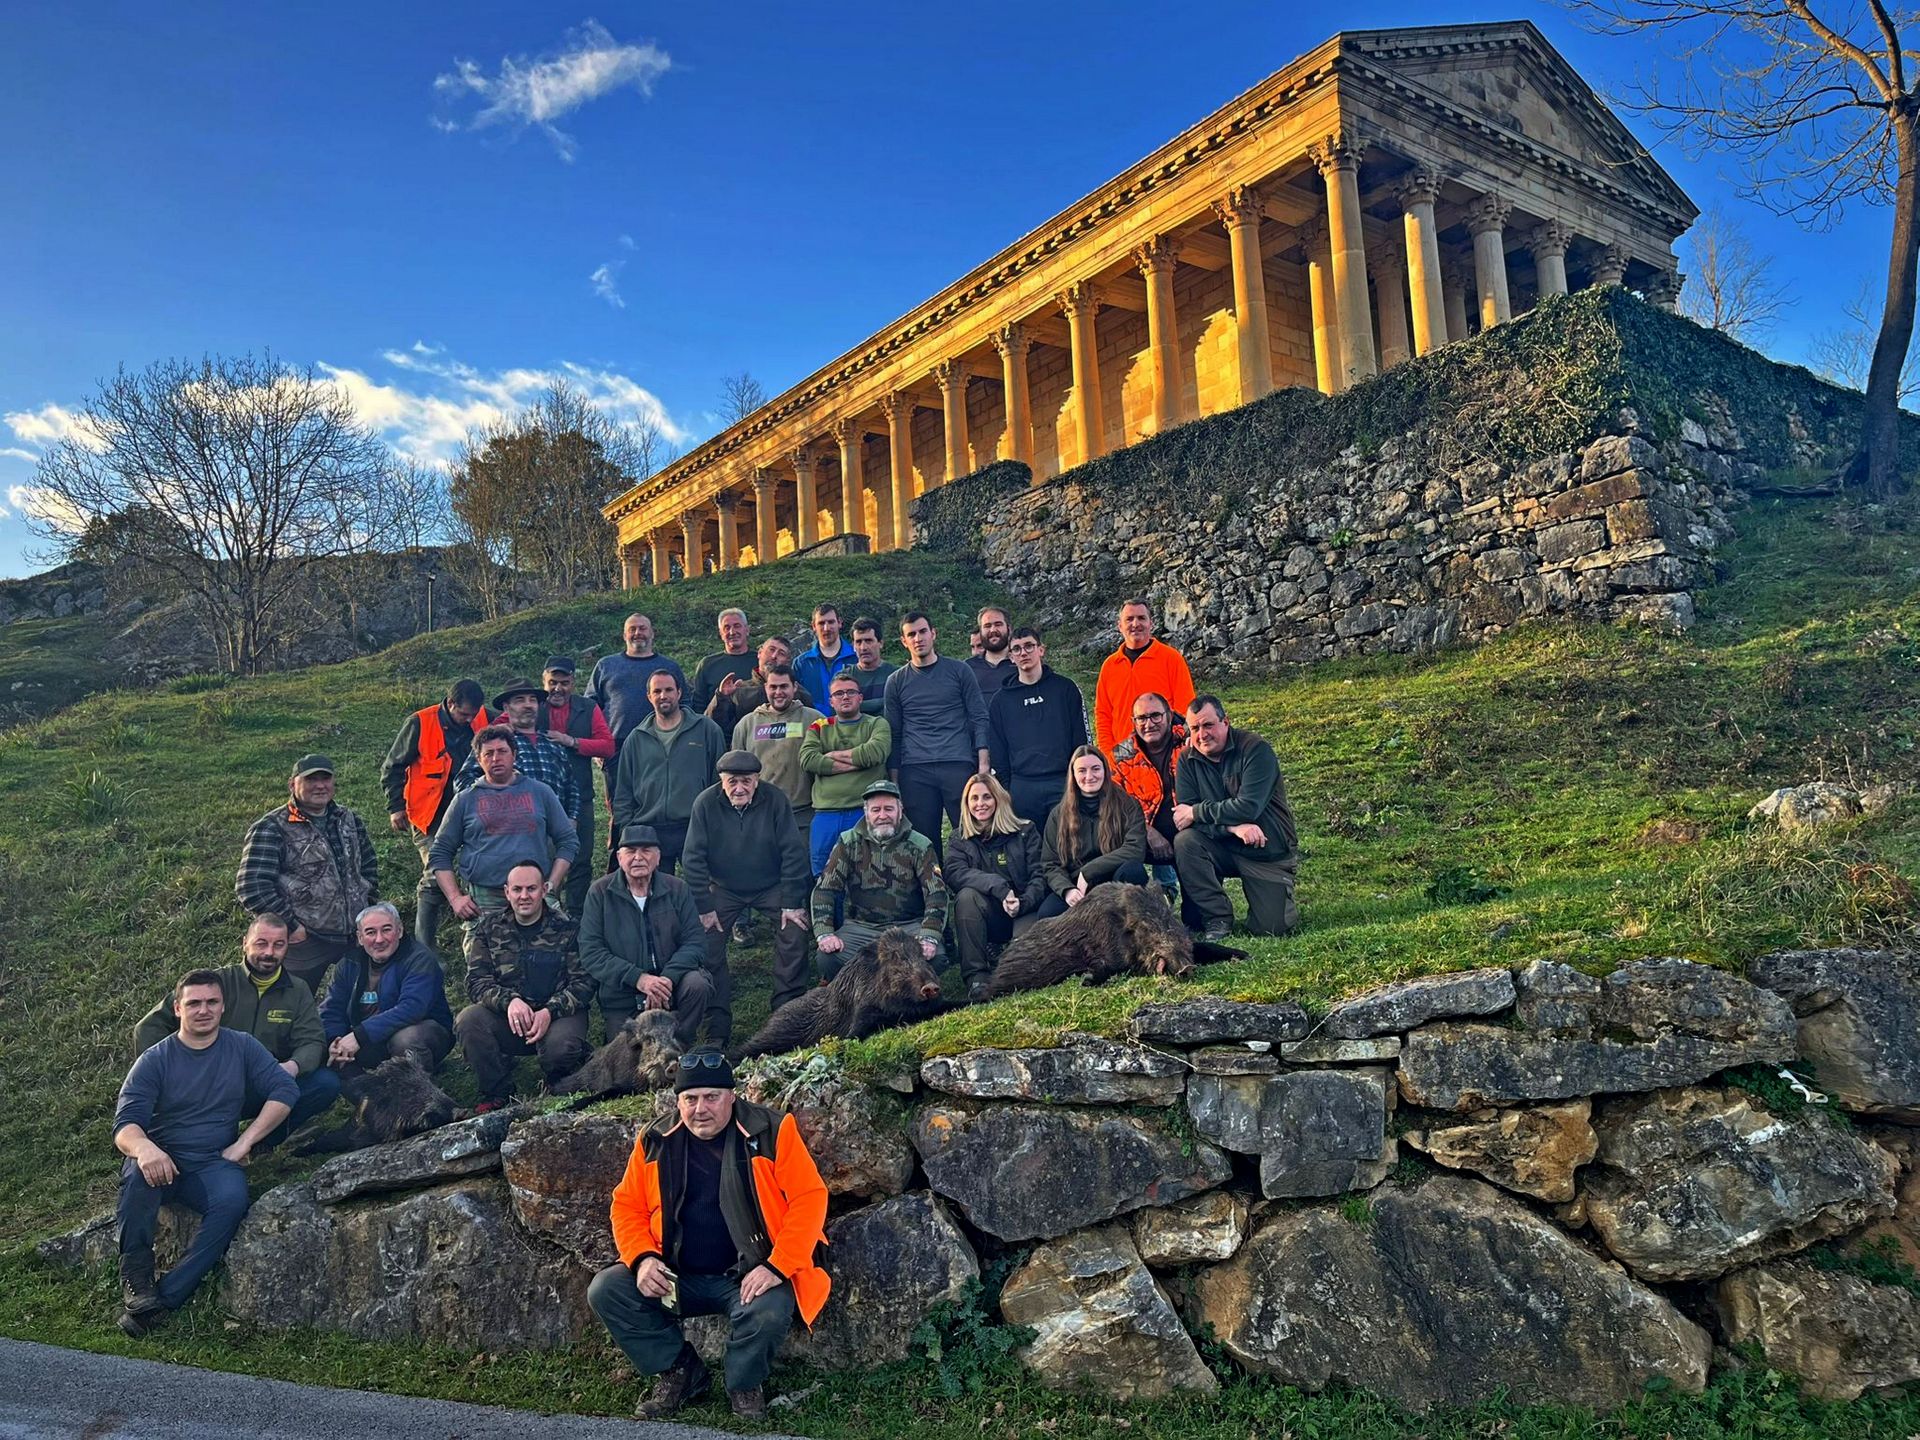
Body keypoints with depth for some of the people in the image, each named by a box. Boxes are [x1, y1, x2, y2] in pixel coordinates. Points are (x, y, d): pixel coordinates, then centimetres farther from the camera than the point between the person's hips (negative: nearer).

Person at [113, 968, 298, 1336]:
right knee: (139, 1173, -35)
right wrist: (144, 1148, -34)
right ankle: (135, 1280, -25)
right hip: (161, 1161, 0)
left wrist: (244, 1142, -10)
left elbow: (285, 1090, 0)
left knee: (233, 1199, -32)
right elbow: (125, 1123, -10)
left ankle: (165, 1295, -30)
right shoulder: (154, 1060, 1)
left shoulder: (242, 1047, 6)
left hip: (213, 1164, 1)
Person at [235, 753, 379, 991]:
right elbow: (251, 887, -17)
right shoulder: (271, 829, -11)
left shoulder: (349, 820, 9)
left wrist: (367, 905, 13)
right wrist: (288, 926, -16)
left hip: (356, 935, 5)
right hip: (305, 941, -5)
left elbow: (369, 863, 23)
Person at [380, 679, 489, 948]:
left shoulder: (483, 720, 0)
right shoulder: (420, 723, -11)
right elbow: (392, 767, -1)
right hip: (430, 816, -4)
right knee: (436, 875, -10)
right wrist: (395, 807, -5)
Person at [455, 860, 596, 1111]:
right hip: (507, 1016, 3)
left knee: (560, 1047, -35)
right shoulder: (487, 928, 8)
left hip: (558, 1014, -2)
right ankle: (497, 1095, -6)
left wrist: (550, 1011, -22)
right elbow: (477, 982, -1)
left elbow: (584, 982, -4)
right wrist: (509, 1001, -22)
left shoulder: (567, 928, 1)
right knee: (468, 1019, -27)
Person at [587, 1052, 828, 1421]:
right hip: (677, 1276, 4)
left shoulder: (771, 1131, -11)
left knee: (769, 1311, -34)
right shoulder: (655, 1141, 2)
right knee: (605, 1291, -14)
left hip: (749, 1276, -4)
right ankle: (681, 1371, 5)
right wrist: (643, 1259, -10)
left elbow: (809, 1199, -13)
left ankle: (745, 1384, 2)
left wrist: (777, 1267, -22)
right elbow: (628, 1206, 8)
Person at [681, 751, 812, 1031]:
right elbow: (694, 859, -10)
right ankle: (719, 1026, -2)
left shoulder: (775, 800, -16)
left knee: (795, 930, -19)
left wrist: (792, 902, -16)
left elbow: (793, 852, -13)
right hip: (724, 889, 1)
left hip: (771, 887, 0)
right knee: (708, 943, -14)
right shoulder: (706, 804, -15)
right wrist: (704, 907, -13)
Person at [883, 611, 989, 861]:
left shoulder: (959, 671, 9)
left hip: (958, 765, -1)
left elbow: (979, 719, 6)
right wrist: (894, 781, 5)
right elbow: (894, 734, 12)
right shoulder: (896, 681, 12)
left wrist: (983, 766, -4)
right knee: (923, 840, 1)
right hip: (914, 772, 1)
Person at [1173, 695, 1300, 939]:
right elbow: (1183, 814, -13)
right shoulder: (1188, 760, -3)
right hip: (1223, 848, 3)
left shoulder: (1255, 749, -16)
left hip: (1269, 853, -3)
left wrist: (1196, 812, -20)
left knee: (1268, 928, -14)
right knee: (1184, 841, -26)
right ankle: (1217, 918, -11)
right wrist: (1233, 826, -27)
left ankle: (1281, 901, 24)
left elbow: (1248, 808, -26)